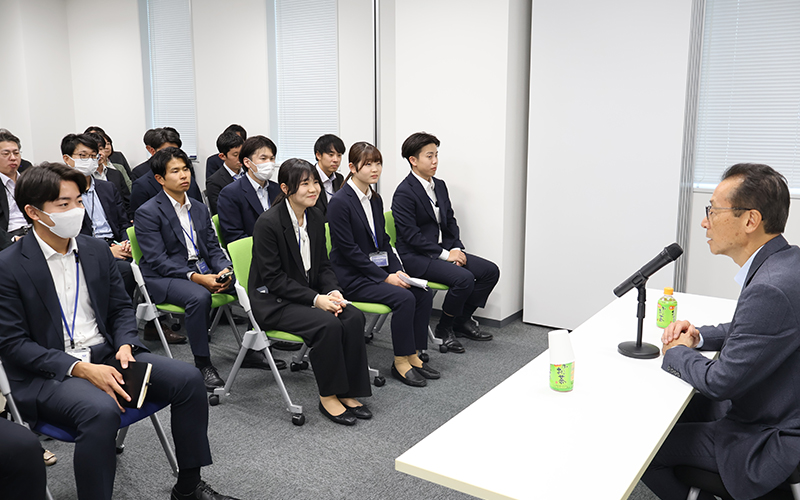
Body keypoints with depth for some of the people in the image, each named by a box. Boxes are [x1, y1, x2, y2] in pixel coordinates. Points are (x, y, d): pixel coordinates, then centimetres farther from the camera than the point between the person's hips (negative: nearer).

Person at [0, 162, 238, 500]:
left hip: (106, 356, 6)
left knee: (188, 379, -12)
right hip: (47, 374, -5)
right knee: (102, 410, -37)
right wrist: (81, 368, -22)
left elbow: (121, 308, 13)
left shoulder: (97, 250, 7)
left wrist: (125, 346, -8)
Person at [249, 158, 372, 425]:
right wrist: (315, 299, -23)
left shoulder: (316, 218, 4)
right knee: (328, 324, -28)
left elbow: (323, 265, 10)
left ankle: (347, 392, -6)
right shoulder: (268, 223, -17)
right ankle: (328, 397, -10)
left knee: (354, 317, -18)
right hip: (274, 301, -6)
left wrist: (333, 292, -11)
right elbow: (273, 278, -18)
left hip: (310, 293, 7)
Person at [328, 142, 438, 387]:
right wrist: (385, 277, -18)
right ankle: (400, 362, -8)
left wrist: (397, 271, -1)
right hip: (352, 277, -8)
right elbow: (349, 250, -17)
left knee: (423, 294, -10)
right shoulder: (340, 202, -14)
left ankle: (413, 355, 2)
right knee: (404, 298, -25)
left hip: (379, 270, 8)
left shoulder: (375, 200, 11)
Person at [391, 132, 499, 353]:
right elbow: (411, 235, -19)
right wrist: (445, 254, -18)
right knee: (464, 278, -28)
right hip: (416, 257, -8)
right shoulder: (404, 193, -14)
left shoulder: (440, 186, 12)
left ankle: (462, 320, 11)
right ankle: (444, 328, -4)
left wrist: (456, 248, -2)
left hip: (443, 250, 9)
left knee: (490, 271, -3)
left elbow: (450, 221, 16)